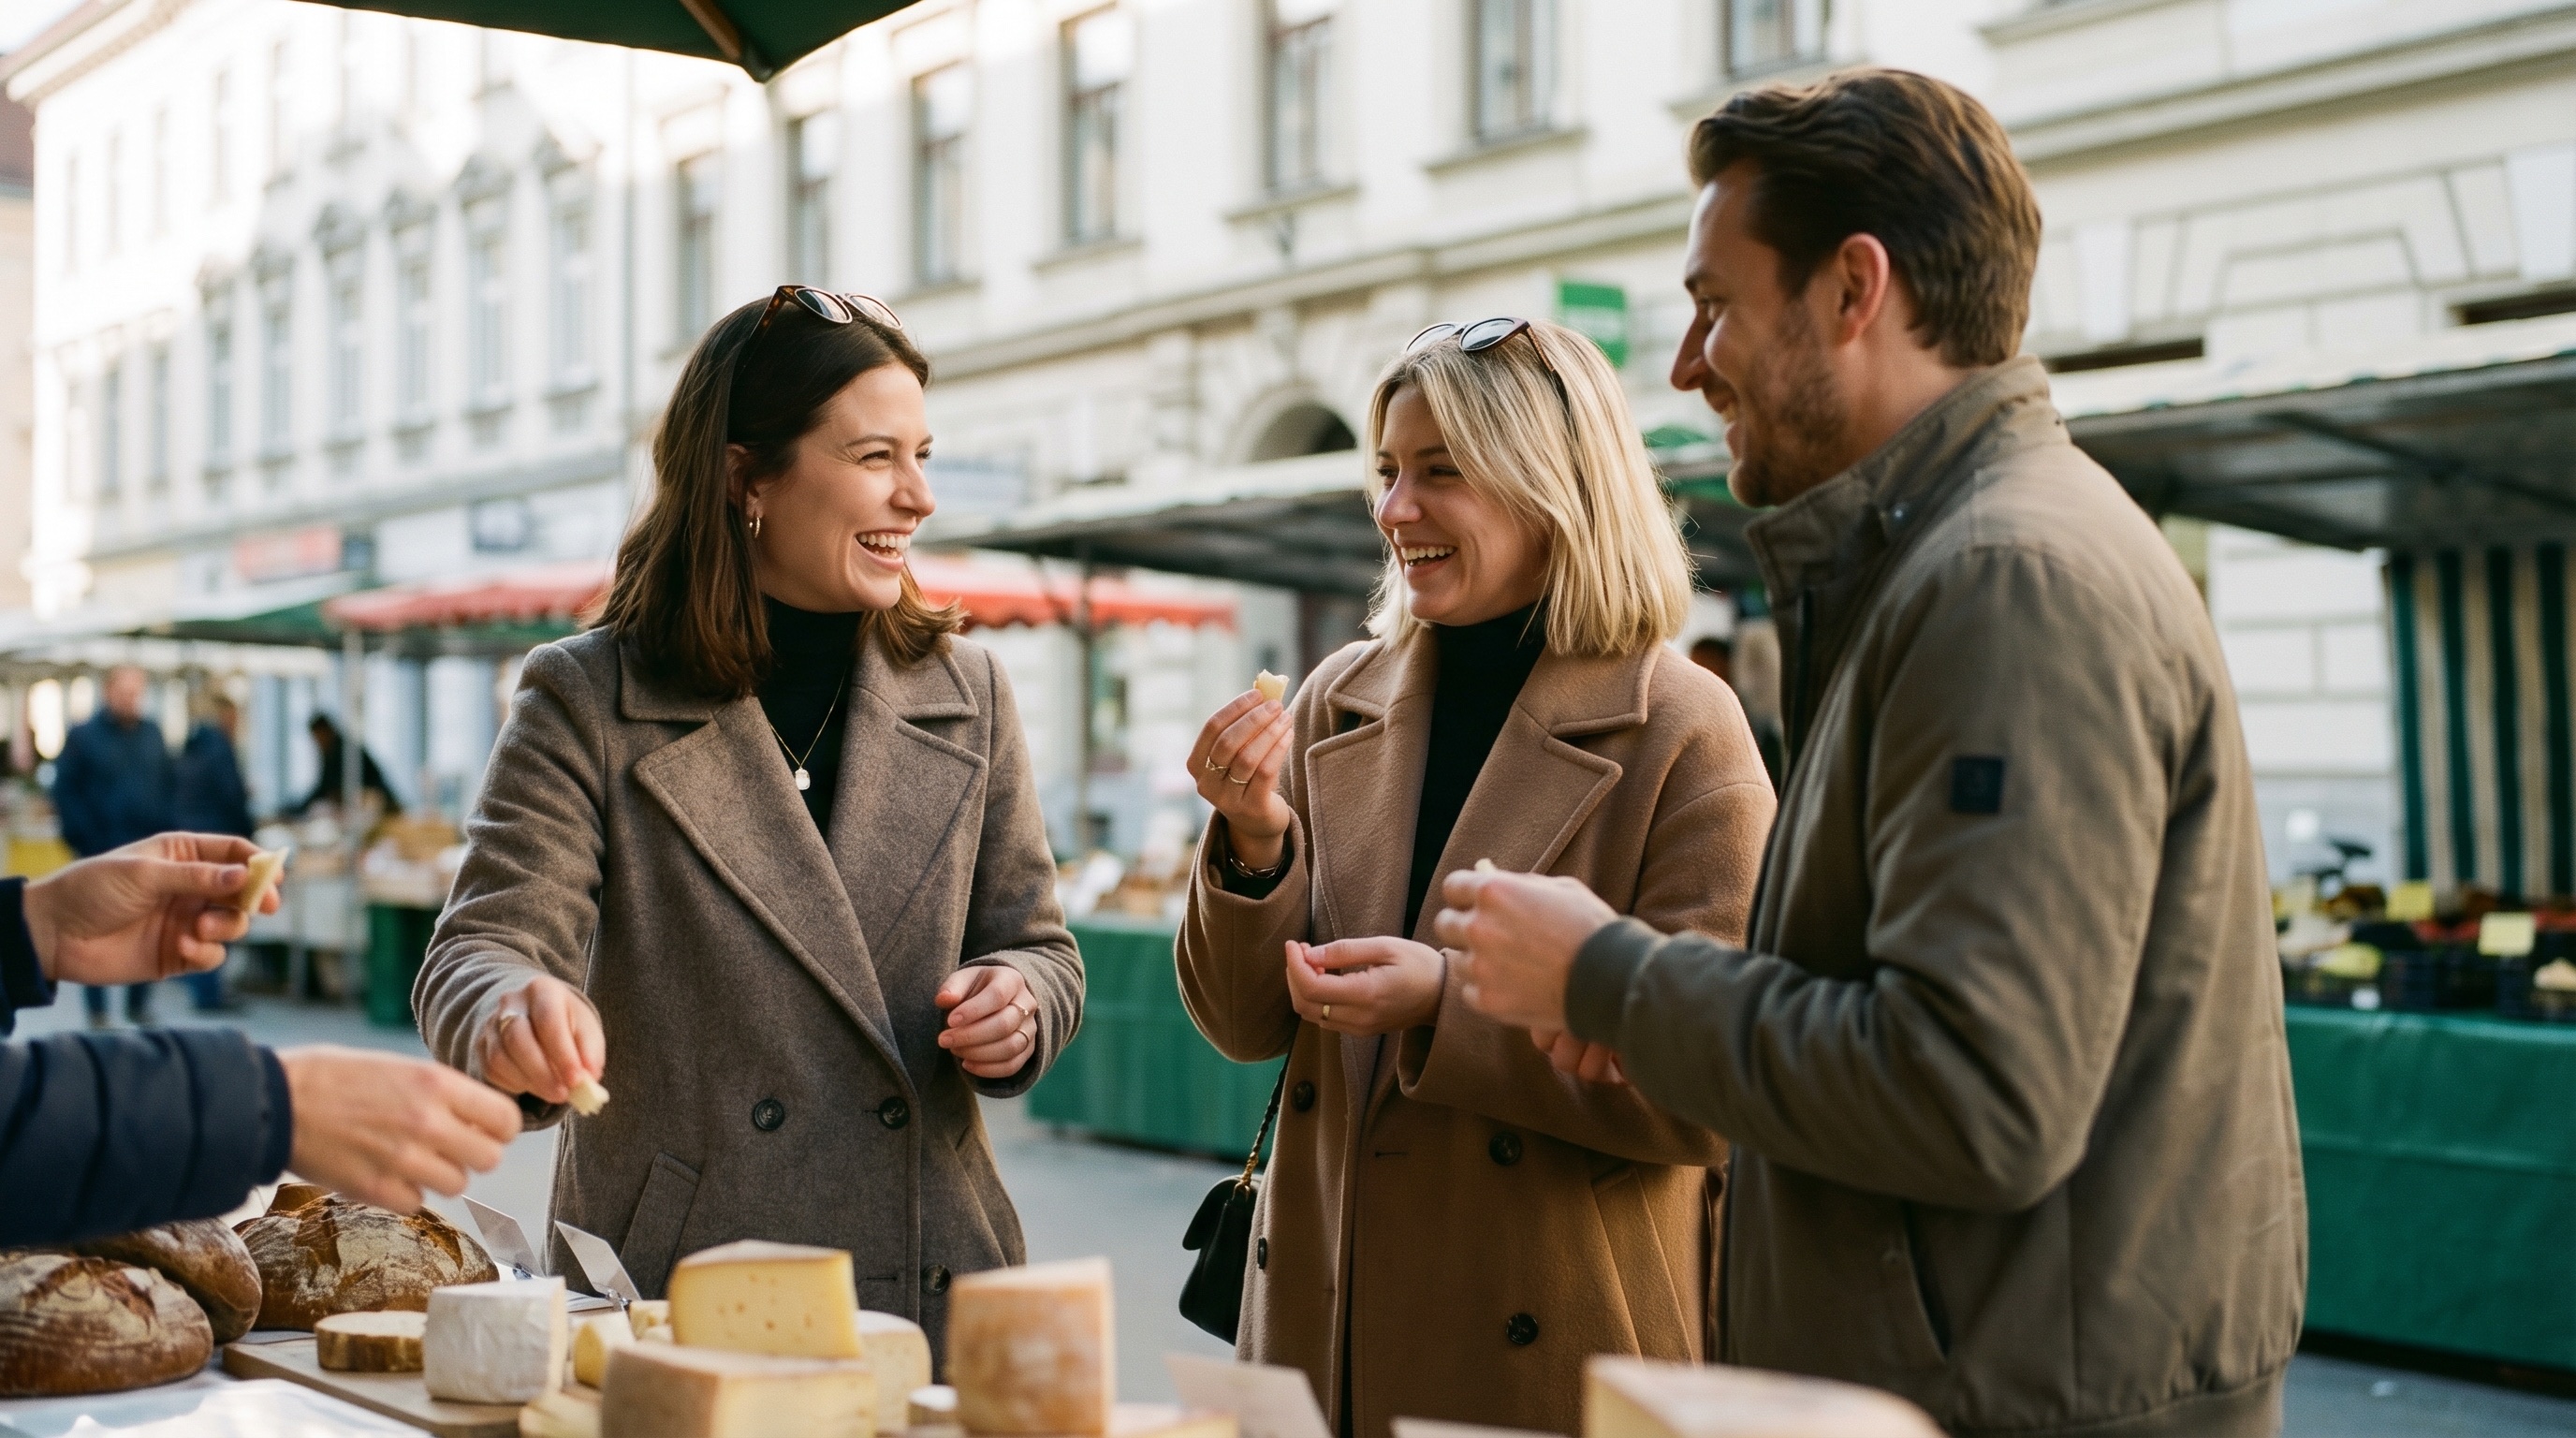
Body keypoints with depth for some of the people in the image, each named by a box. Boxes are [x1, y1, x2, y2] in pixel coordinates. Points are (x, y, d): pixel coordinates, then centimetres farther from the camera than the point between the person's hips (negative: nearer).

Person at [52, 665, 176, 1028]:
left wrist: (165, 830, 3)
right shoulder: (82, 736, 0)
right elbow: (65, 791, -3)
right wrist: (83, 841, -10)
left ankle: (139, 1005, 13)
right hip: (101, 854, -4)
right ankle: (97, 1011, 5)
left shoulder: (152, 735, 12)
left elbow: (170, 783, 15)